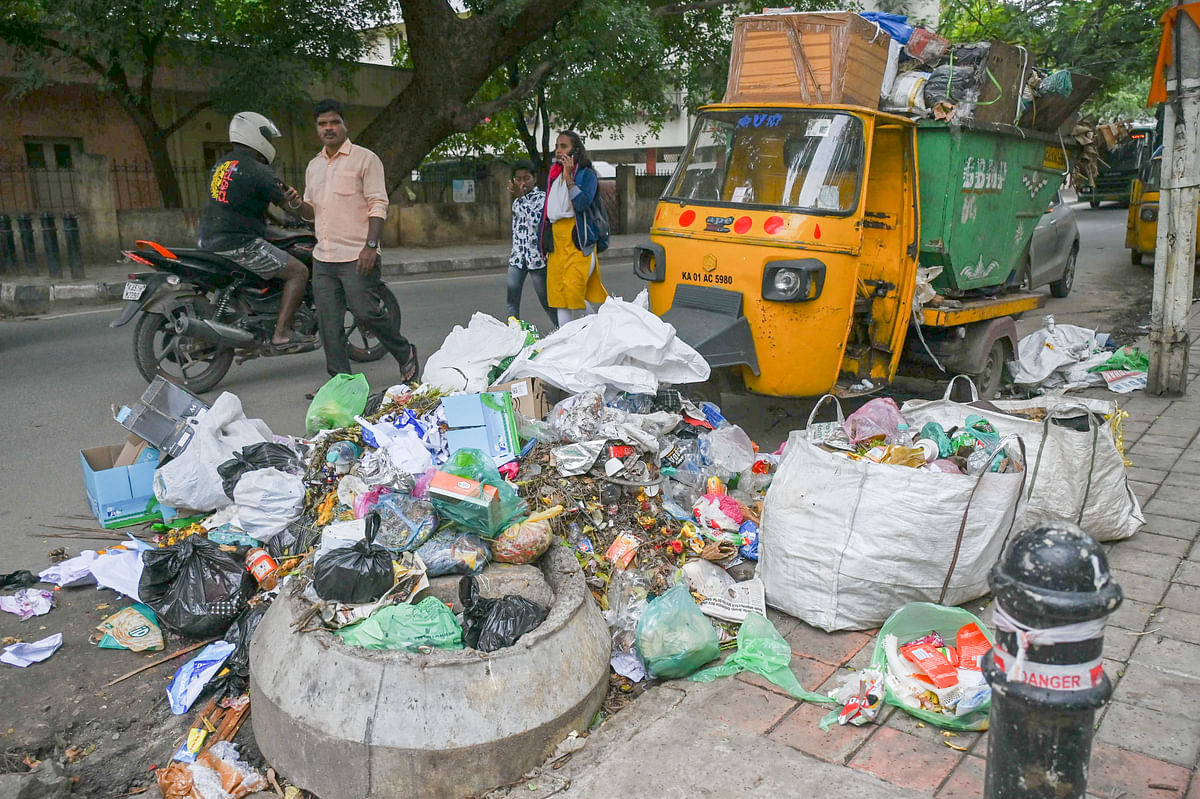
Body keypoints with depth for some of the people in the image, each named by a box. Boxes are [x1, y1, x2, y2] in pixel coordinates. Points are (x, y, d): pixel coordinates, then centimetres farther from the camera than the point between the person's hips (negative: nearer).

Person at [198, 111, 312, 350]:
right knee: (298, 272, -4)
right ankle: (281, 334, -10)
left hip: (209, 240, 10)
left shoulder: (223, 163, 14)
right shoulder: (256, 171, -14)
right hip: (238, 245, -10)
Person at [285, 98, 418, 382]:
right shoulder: (313, 166, 19)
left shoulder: (365, 158, -1)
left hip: (356, 257, -6)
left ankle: (405, 354, 15)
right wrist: (298, 206, 0)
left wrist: (370, 246, -19)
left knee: (367, 312, -10)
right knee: (329, 324, 4)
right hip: (323, 258, 7)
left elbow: (378, 205, -8)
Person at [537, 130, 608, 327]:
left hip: (578, 240, -7)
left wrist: (569, 177, -16)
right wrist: (541, 238, 19)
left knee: (574, 290, -16)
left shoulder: (586, 174, -2)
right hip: (556, 240, 7)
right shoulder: (554, 175, 18)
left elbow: (583, 203, -18)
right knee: (558, 291, 3)